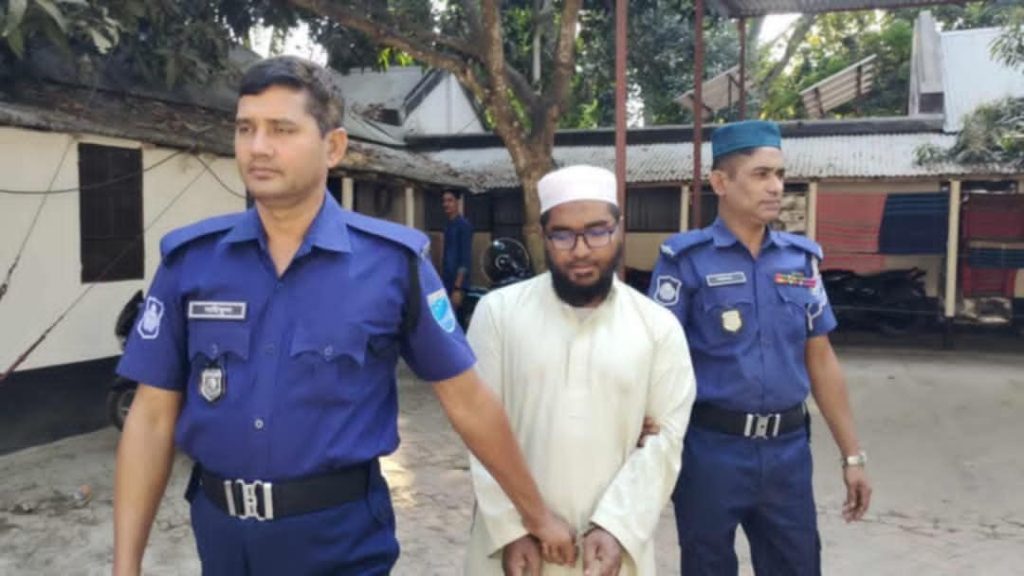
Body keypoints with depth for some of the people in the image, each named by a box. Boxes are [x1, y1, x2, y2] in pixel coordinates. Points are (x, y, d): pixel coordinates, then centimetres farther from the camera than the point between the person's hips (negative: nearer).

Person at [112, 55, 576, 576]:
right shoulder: (188, 260, -4)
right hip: (220, 531, 4)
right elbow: (153, 415, 0)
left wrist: (536, 514, 3)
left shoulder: (392, 262, -11)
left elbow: (466, 400, -5)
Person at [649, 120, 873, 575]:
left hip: (788, 449, 4)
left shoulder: (801, 258, 6)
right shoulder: (688, 258, -7)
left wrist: (851, 455, 9)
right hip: (712, 449, -4)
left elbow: (821, 360, 10)